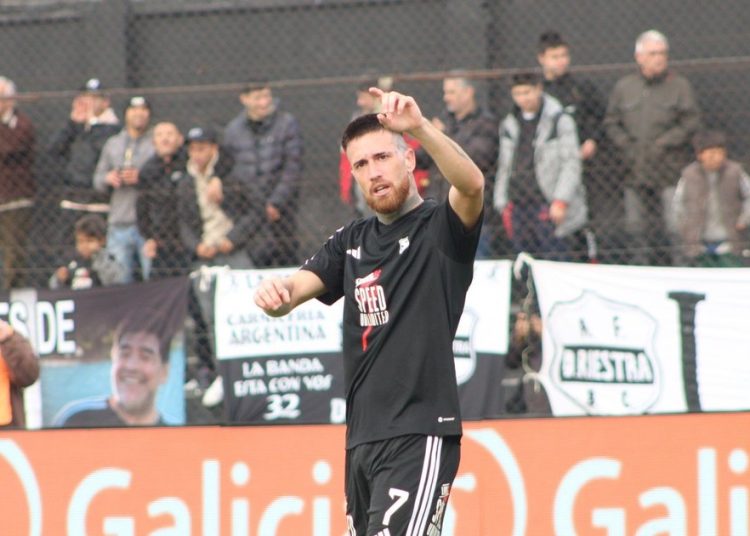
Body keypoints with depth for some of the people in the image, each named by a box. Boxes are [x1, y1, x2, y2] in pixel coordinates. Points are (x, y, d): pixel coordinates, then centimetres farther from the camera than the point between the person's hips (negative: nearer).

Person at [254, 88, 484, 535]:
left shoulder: (441, 228, -2)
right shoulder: (353, 242, 18)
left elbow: (472, 184, -23)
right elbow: (292, 292, 7)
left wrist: (420, 127, -39)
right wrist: (275, 293, -19)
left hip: (421, 435, -7)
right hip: (362, 438, 7)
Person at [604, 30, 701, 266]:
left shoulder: (679, 85, 0)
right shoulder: (624, 86, 9)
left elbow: (691, 122, -4)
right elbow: (611, 122, 13)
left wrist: (663, 144, -9)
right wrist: (627, 145, -2)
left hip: (670, 168, -3)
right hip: (636, 169, 3)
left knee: (674, 225, -10)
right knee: (637, 227, 6)